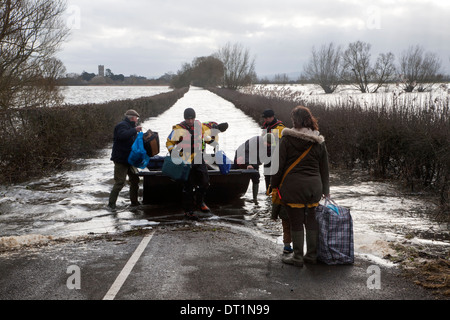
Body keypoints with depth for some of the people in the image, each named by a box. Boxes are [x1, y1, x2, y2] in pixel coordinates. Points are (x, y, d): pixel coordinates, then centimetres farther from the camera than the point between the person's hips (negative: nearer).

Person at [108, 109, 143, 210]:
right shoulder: (122, 125, -13)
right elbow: (122, 135, -34)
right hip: (121, 160, -10)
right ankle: (111, 203, -6)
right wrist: (135, 130, -31)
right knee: (120, 182, -12)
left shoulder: (130, 127, 21)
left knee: (135, 180, 12)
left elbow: (135, 141, 27)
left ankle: (134, 201, 22)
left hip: (129, 159, 10)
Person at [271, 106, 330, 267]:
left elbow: (279, 164, -6)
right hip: (314, 186, 4)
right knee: (312, 221, 13)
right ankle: (311, 255, 21)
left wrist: (274, 185, 4)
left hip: (294, 187, -4)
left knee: (296, 223, 3)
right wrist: (325, 190, 21)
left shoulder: (287, 139, -7)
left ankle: (298, 257, 9)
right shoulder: (319, 142, 7)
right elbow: (324, 168, 13)